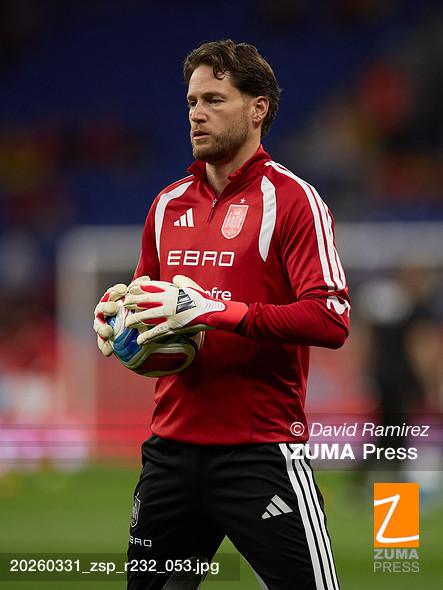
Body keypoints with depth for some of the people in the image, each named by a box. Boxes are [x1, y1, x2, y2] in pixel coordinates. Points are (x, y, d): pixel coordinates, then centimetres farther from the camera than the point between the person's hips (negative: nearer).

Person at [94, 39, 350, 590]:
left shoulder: (291, 198, -6)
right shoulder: (168, 204, 14)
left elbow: (331, 319, -16)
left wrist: (212, 309, -24)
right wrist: (118, 310, 2)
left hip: (260, 453, -6)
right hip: (170, 446, 6)